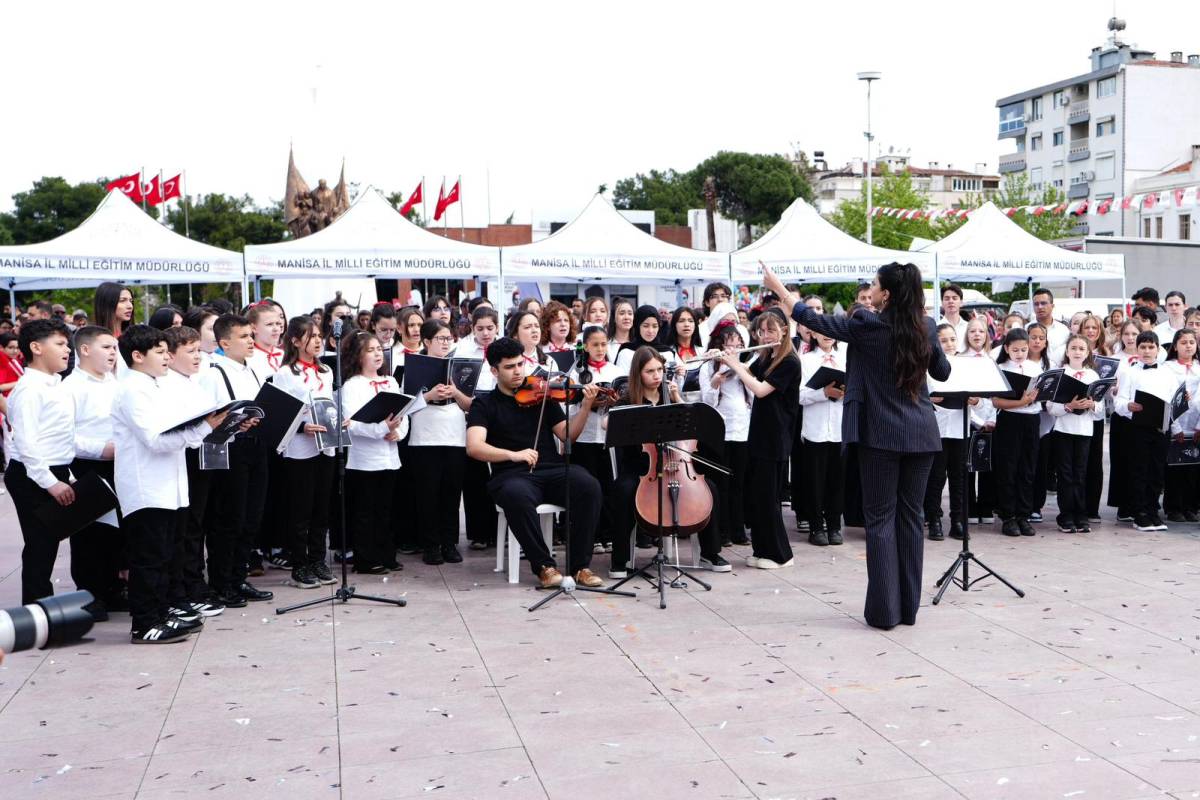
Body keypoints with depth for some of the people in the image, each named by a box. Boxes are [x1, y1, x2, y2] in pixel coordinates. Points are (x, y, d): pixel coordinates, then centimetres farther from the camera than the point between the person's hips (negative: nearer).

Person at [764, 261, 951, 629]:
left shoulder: (867, 326, -11)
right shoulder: (926, 328, 3)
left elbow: (813, 319, -3)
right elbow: (942, 372, 17)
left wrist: (778, 287, 8)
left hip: (881, 433, -4)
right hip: (921, 433, 5)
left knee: (881, 518, 1)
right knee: (911, 515, 10)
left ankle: (884, 609, 1)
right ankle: (909, 606, 16)